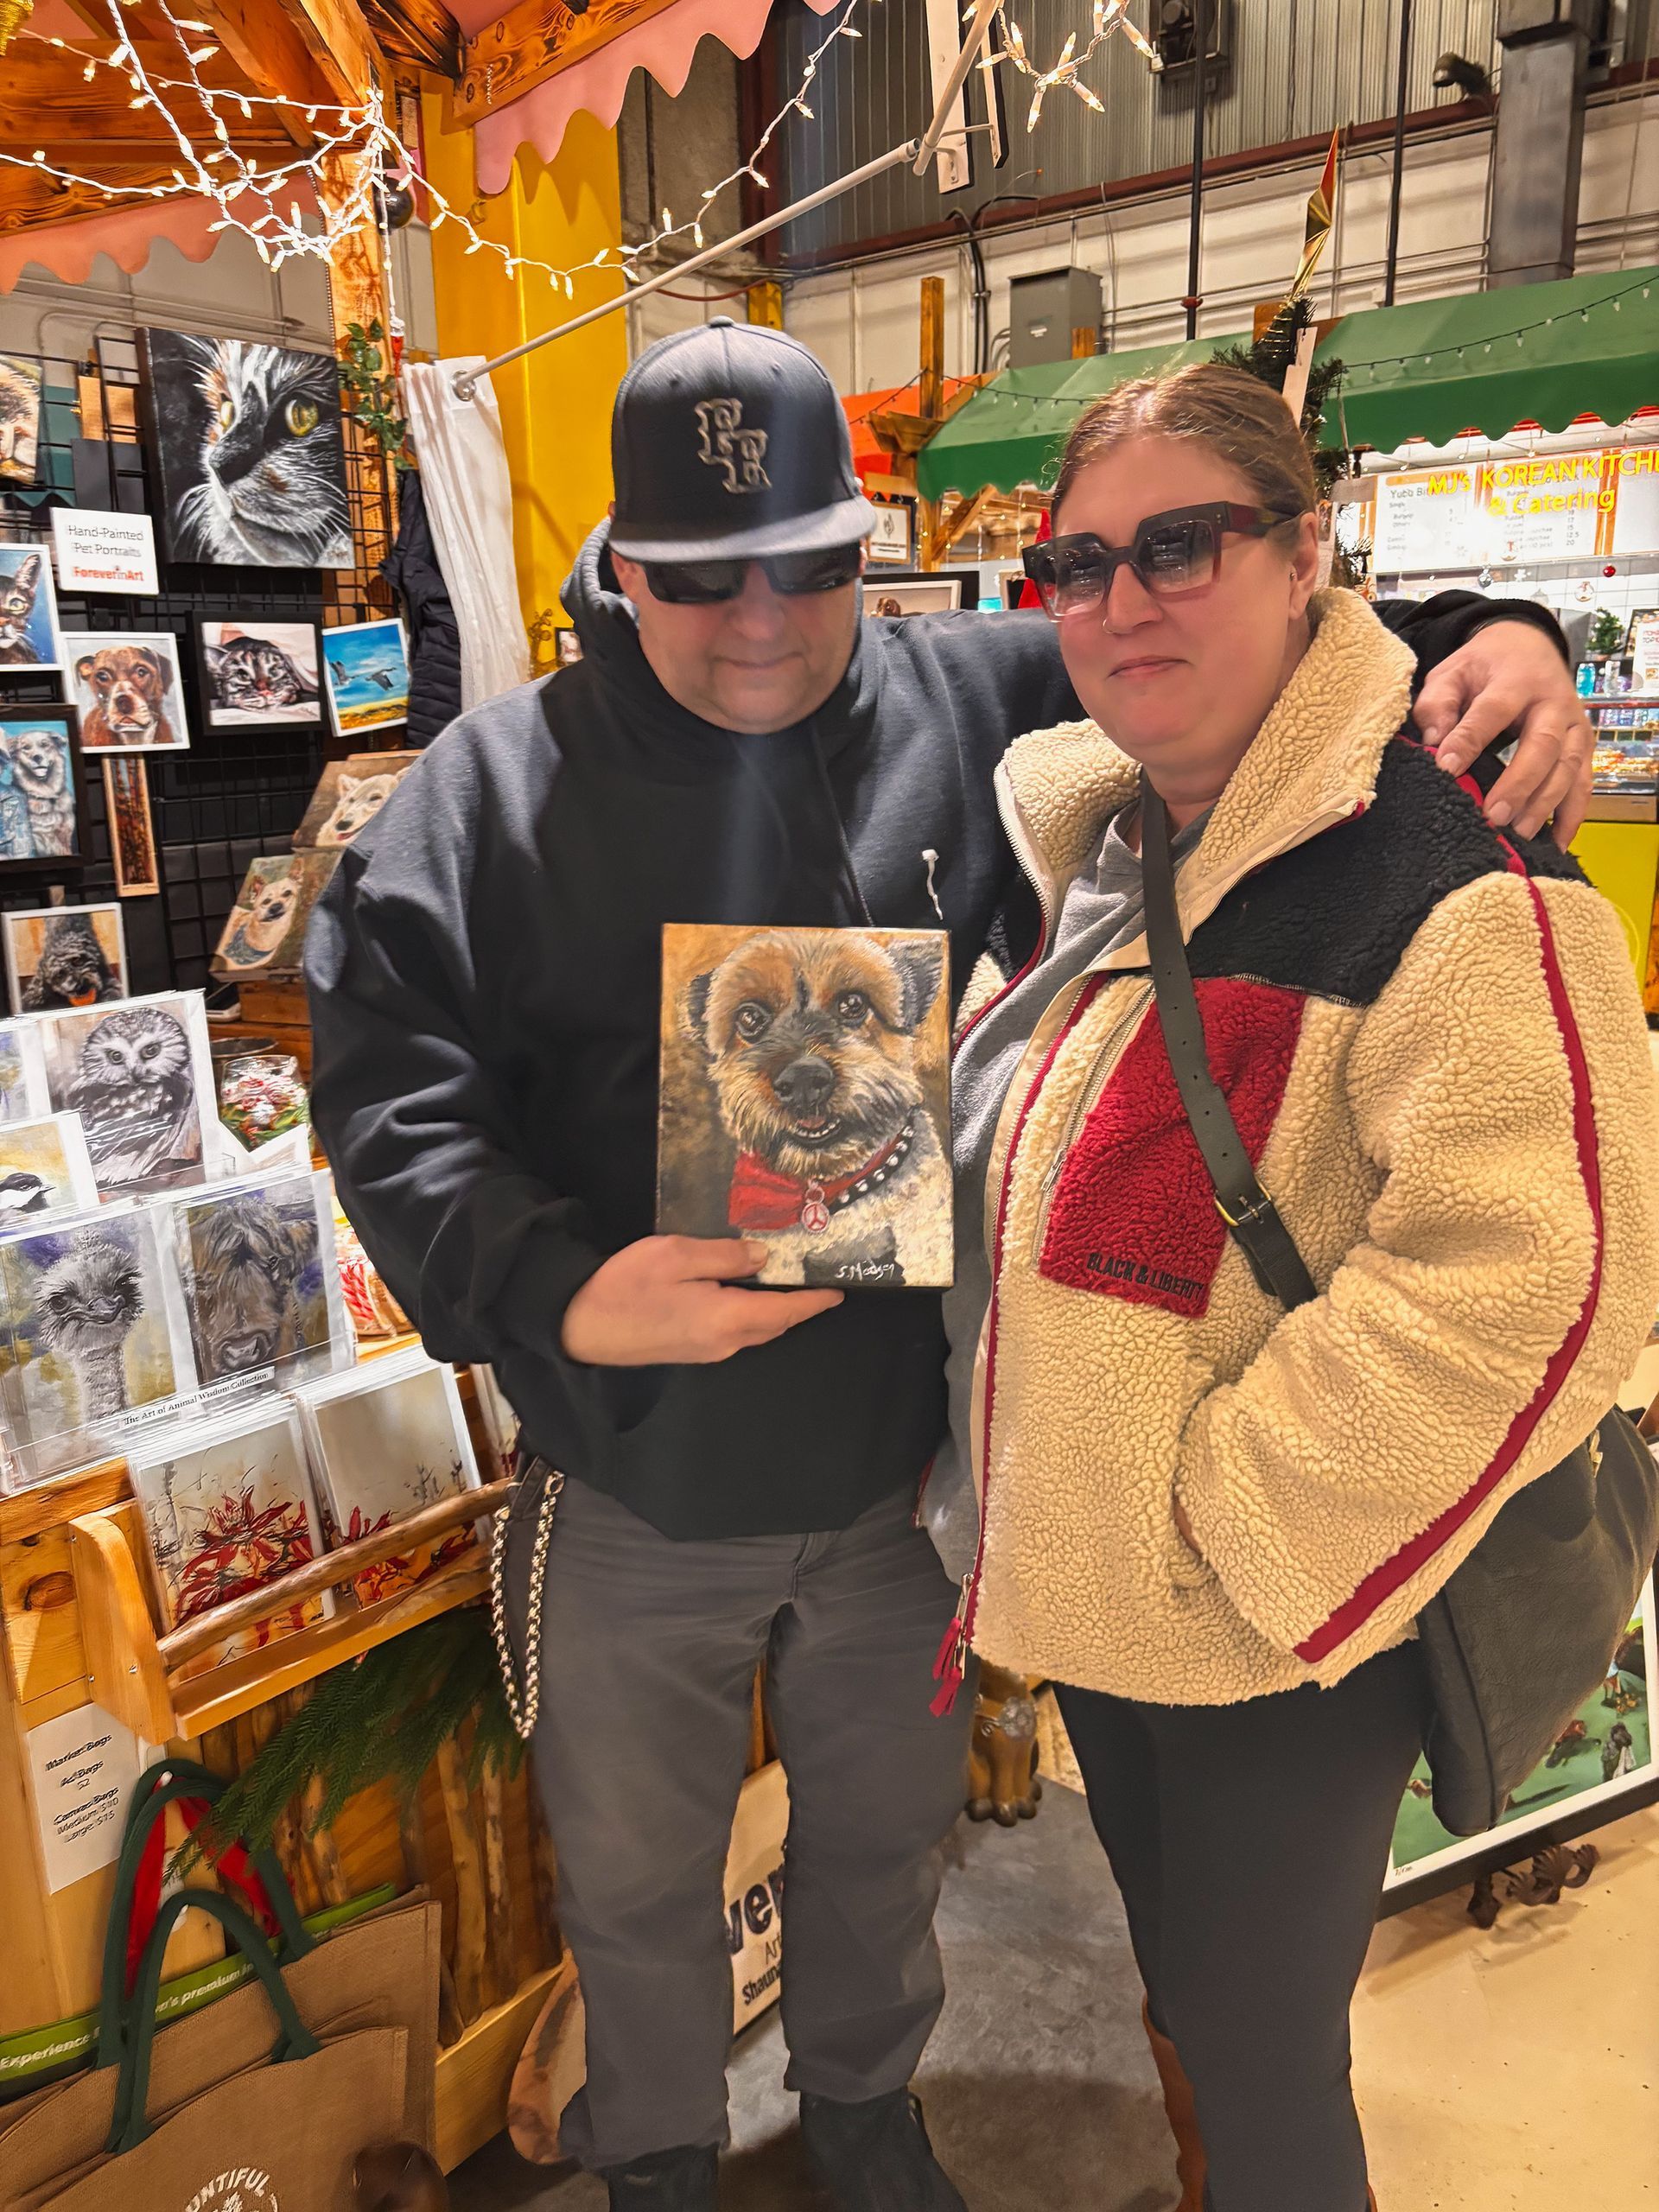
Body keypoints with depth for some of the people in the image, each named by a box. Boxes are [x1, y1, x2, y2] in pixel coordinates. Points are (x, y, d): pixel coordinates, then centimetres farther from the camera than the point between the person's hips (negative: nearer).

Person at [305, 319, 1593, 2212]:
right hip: (636, 1497, -1)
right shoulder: (497, 788, -10)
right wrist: (560, 1297, -31)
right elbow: (388, 1082, -16)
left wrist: (1480, 635, -17)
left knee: (886, 1831, 27)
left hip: (904, 1462, 2)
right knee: (634, 1875, 23)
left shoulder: (975, 705, -6)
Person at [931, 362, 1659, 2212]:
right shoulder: (1097, 833, 3)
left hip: (1288, 1633, -7)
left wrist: (1242, 1530, -22)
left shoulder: (1439, 861, -22)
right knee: (1172, 1981, 29)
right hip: (1081, 1587, 8)